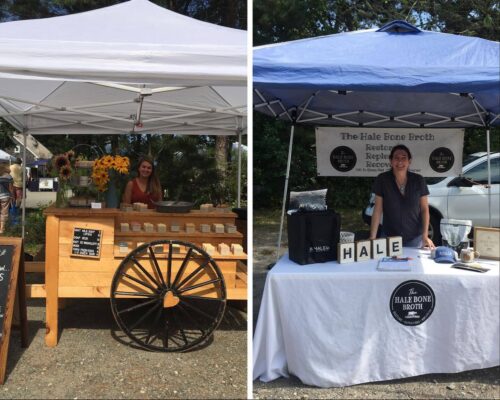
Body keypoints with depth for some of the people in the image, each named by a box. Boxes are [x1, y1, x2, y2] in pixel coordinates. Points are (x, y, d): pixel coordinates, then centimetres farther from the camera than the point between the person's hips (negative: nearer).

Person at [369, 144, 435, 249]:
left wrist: (425, 235, -11)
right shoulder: (382, 180, -9)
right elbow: (377, 210, -9)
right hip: (389, 238, 0)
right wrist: (372, 237, -15)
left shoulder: (418, 180, -6)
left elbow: (424, 209, 0)